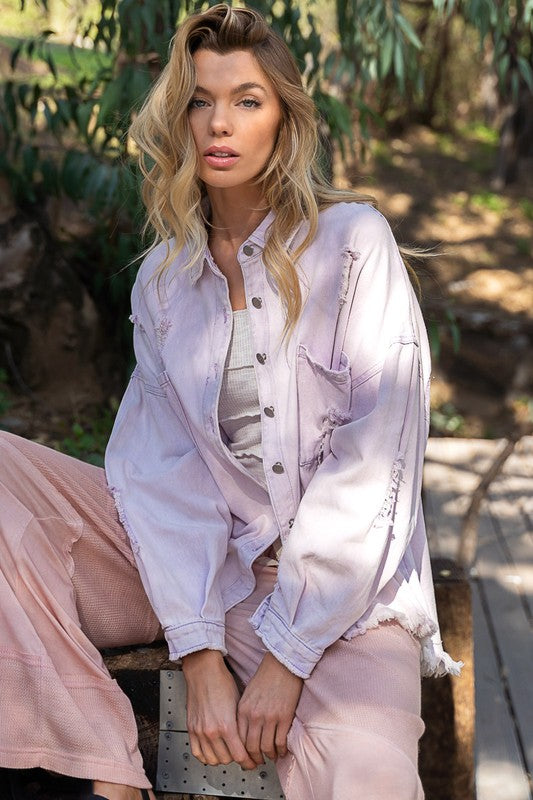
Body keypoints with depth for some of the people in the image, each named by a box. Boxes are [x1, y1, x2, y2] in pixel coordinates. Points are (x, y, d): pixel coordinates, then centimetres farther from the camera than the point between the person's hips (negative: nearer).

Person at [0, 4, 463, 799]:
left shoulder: (352, 242, -6)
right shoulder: (163, 277, 8)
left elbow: (373, 468, -12)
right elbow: (161, 464, -3)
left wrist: (286, 657, -15)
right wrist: (201, 656, -16)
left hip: (336, 588, -5)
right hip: (200, 565, 5)